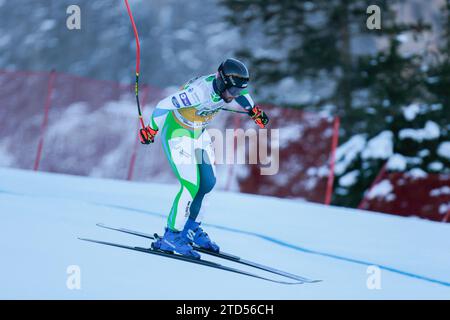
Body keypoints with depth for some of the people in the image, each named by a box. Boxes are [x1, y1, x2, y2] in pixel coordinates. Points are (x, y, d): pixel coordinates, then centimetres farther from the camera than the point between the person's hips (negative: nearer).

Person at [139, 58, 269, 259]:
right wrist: (151, 130, -20)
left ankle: (190, 227, 27)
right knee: (191, 185, -15)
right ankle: (171, 238, -8)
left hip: (199, 133, 8)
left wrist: (253, 111, 8)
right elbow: (163, 106, -29)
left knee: (208, 182, 11)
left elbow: (239, 95, 12)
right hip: (177, 134, -8)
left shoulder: (227, 85, -15)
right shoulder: (199, 92, -37)